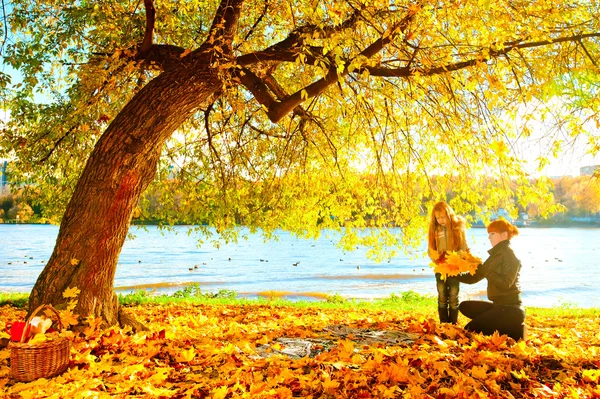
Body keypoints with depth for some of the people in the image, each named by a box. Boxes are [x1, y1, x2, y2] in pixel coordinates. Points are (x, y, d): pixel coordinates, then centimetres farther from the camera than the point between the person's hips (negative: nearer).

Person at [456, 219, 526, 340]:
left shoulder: (509, 255, -13)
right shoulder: (495, 256, 13)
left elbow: (505, 284, -25)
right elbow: (473, 278, 11)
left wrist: (483, 269, -25)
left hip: (511, 310, -9)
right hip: (499, 306, 9)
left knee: (469, 330, -10)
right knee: (465, 306, 11)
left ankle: (514, 331, -2)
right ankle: (502, 327, 5)